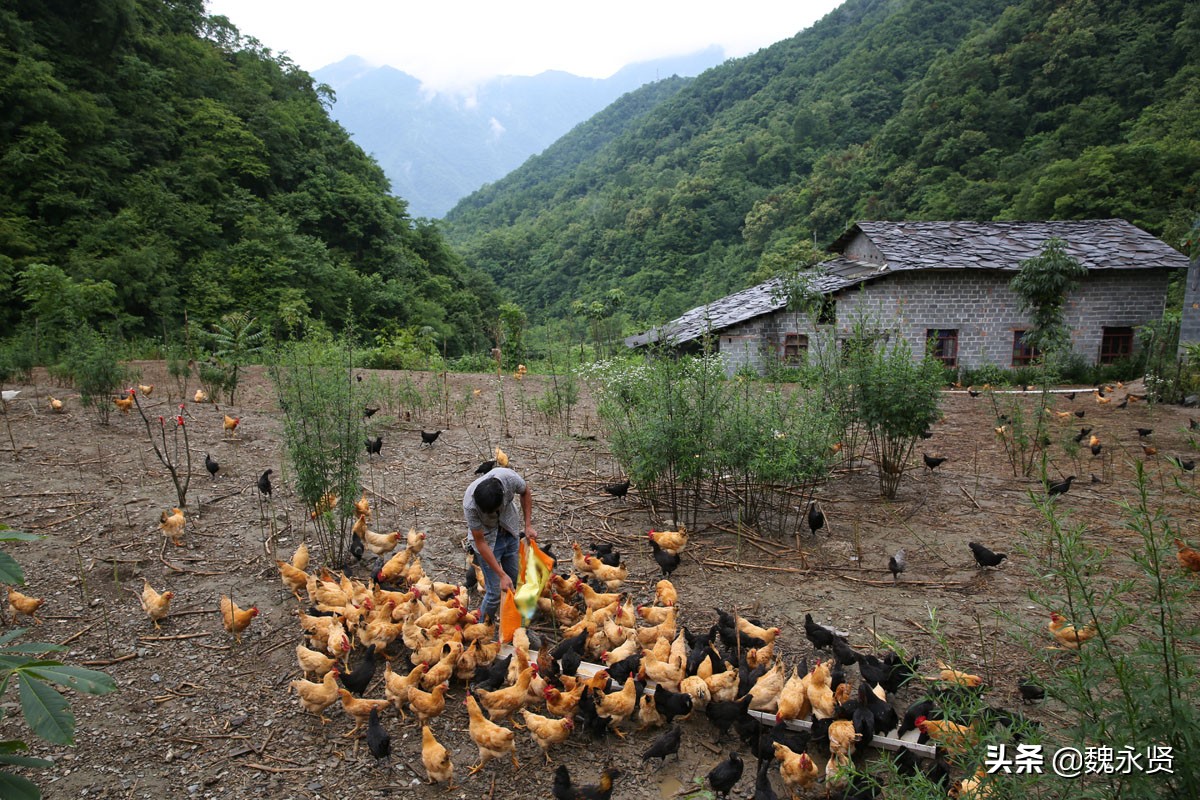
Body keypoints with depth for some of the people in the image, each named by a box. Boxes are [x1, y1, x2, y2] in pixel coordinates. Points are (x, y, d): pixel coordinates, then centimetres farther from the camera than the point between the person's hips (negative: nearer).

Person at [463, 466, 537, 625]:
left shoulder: (509, 477, -32)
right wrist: (502, 575, -25)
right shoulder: (470, 505, -37)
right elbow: (480, 542, -25)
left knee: (514, 581, 12)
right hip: (488, 539, -3)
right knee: (495, 590, -4)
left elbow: (526, 492, -6)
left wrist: (528, 525, -9)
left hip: (511, 532, 4)